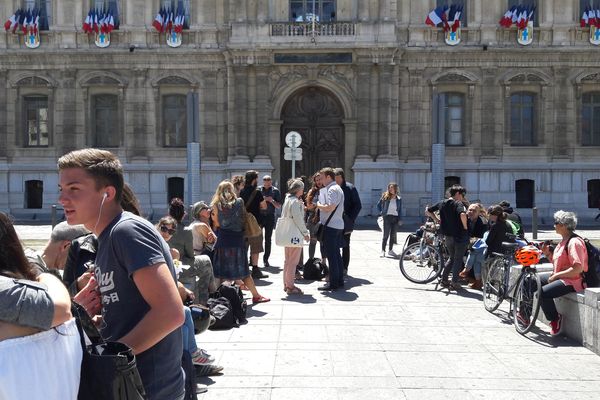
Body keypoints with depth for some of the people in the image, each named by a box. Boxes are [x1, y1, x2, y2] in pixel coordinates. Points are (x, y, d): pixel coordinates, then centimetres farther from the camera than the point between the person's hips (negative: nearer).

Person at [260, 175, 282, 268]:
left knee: (268, 239, 4)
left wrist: (272, 201, -13)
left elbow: (279, 206, 4)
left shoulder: (275, 191, 3)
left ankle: (266, 258, 14)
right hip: (259, 215, 0)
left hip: (270, 216, 0)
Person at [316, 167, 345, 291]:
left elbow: (330, 207, -25)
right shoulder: (337, 188, 17)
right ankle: (339, 281, 19)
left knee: (331, 255, -6)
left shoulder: (332, 189, -14)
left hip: (331, 226, -10)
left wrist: (318, 205, -8)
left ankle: (333, 283, -2)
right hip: (338, 225, 10)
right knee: (336, 254, 14)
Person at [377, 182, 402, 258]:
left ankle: (390, 250, 18)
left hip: (395, 218, 3)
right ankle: (383, 251, 1)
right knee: (386, 235, -4)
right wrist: (381, 212, 1)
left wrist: (400, 219, 3)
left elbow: (400, 210, 10)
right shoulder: (385, 197, -1)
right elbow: (378, 205, 10)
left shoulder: (399, 199, 5)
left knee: (393, 235, 8)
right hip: (387, 217, -3)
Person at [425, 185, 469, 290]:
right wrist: (465, 226, -18)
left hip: (448, 236, 6)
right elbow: (462, 214, -33)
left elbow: (427, 211, 15)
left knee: (451, 258, 21)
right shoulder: (458, 203, -13)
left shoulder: (442, 203, 6)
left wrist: (436, 219, 16)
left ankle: (444, 279, 20)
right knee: (458, 259, 6)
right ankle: (455, 282, 6)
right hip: (460, 235, -6)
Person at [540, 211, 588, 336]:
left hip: (572, 281, -11)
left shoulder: (574, 242, -19)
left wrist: (556, 275, -21)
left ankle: (555, 319, -4)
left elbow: (577, 269, -26)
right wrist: (548, 253, 2)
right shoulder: (564, 240, 14)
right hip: (559, 276, 11)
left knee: (543, 293, -28)